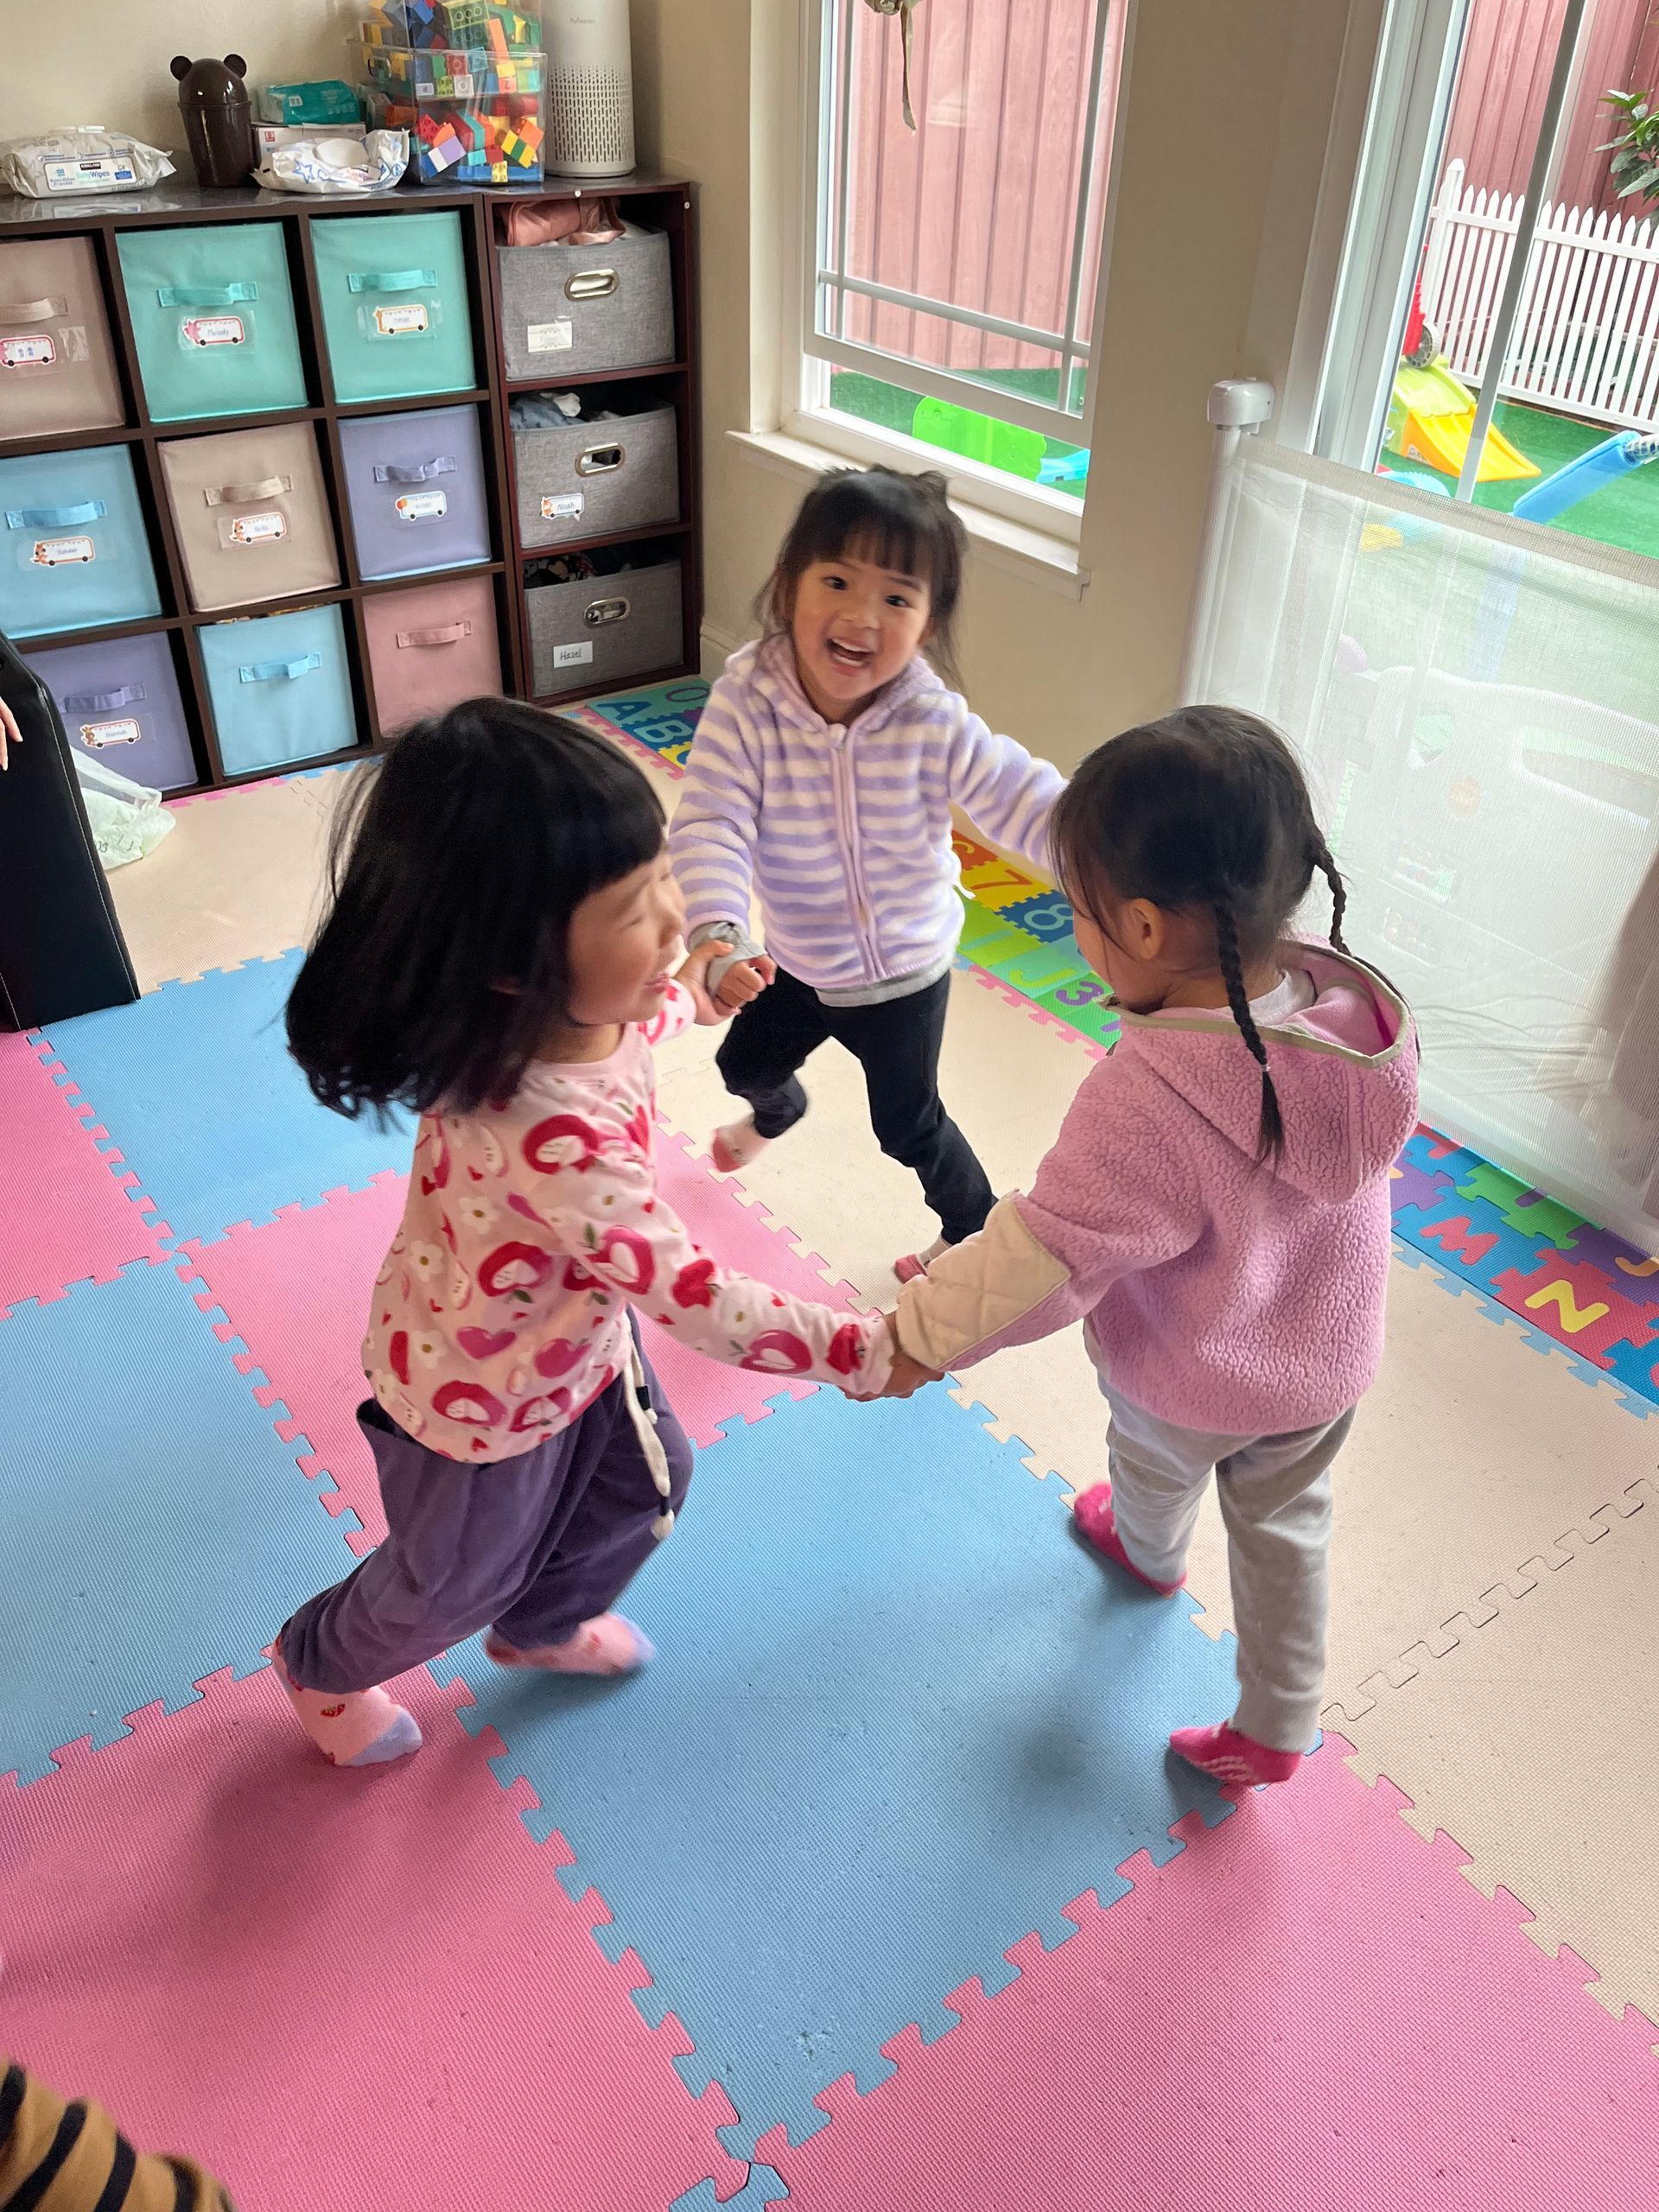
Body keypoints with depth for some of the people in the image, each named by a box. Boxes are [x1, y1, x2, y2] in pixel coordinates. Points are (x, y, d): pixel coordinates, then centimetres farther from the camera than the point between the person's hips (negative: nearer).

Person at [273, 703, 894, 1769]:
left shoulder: (551, 1010, -21)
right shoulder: (555, 1143, -47)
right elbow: (694, 1298, -35)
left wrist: (688, 994, 19)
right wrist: (862, 1350, -26)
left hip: (576, 1331, 7)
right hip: (485, 1395, -7)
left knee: (644, 1479, 27)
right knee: (457, 1581, 22)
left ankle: (544, 1625, 57)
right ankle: (322, 1665, 55)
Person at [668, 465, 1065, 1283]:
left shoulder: (933, 725, -26)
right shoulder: (745, 702, -24)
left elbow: (1029, 805, -25)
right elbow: (711, 826, -31)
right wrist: (715, 935, -48)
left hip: (904, 971, -3)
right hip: (794, 962, 4)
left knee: (908, 1126, 13)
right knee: (745, 1065, 28)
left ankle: (974, 1227, 44)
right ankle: (776, 1112, 68)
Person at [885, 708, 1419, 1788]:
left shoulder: (1147, 1102, -42)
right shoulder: (1361, 1012, -23)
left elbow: (1045, 1257, -32)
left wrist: (920, 1335, -17)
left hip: (1186, 1382, -3)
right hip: (1330, 1363, 4)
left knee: (1154, 1471, 32)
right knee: (1285, 1531, 27)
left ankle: (1149, 1555, 65)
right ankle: (1276, 1731, 43)